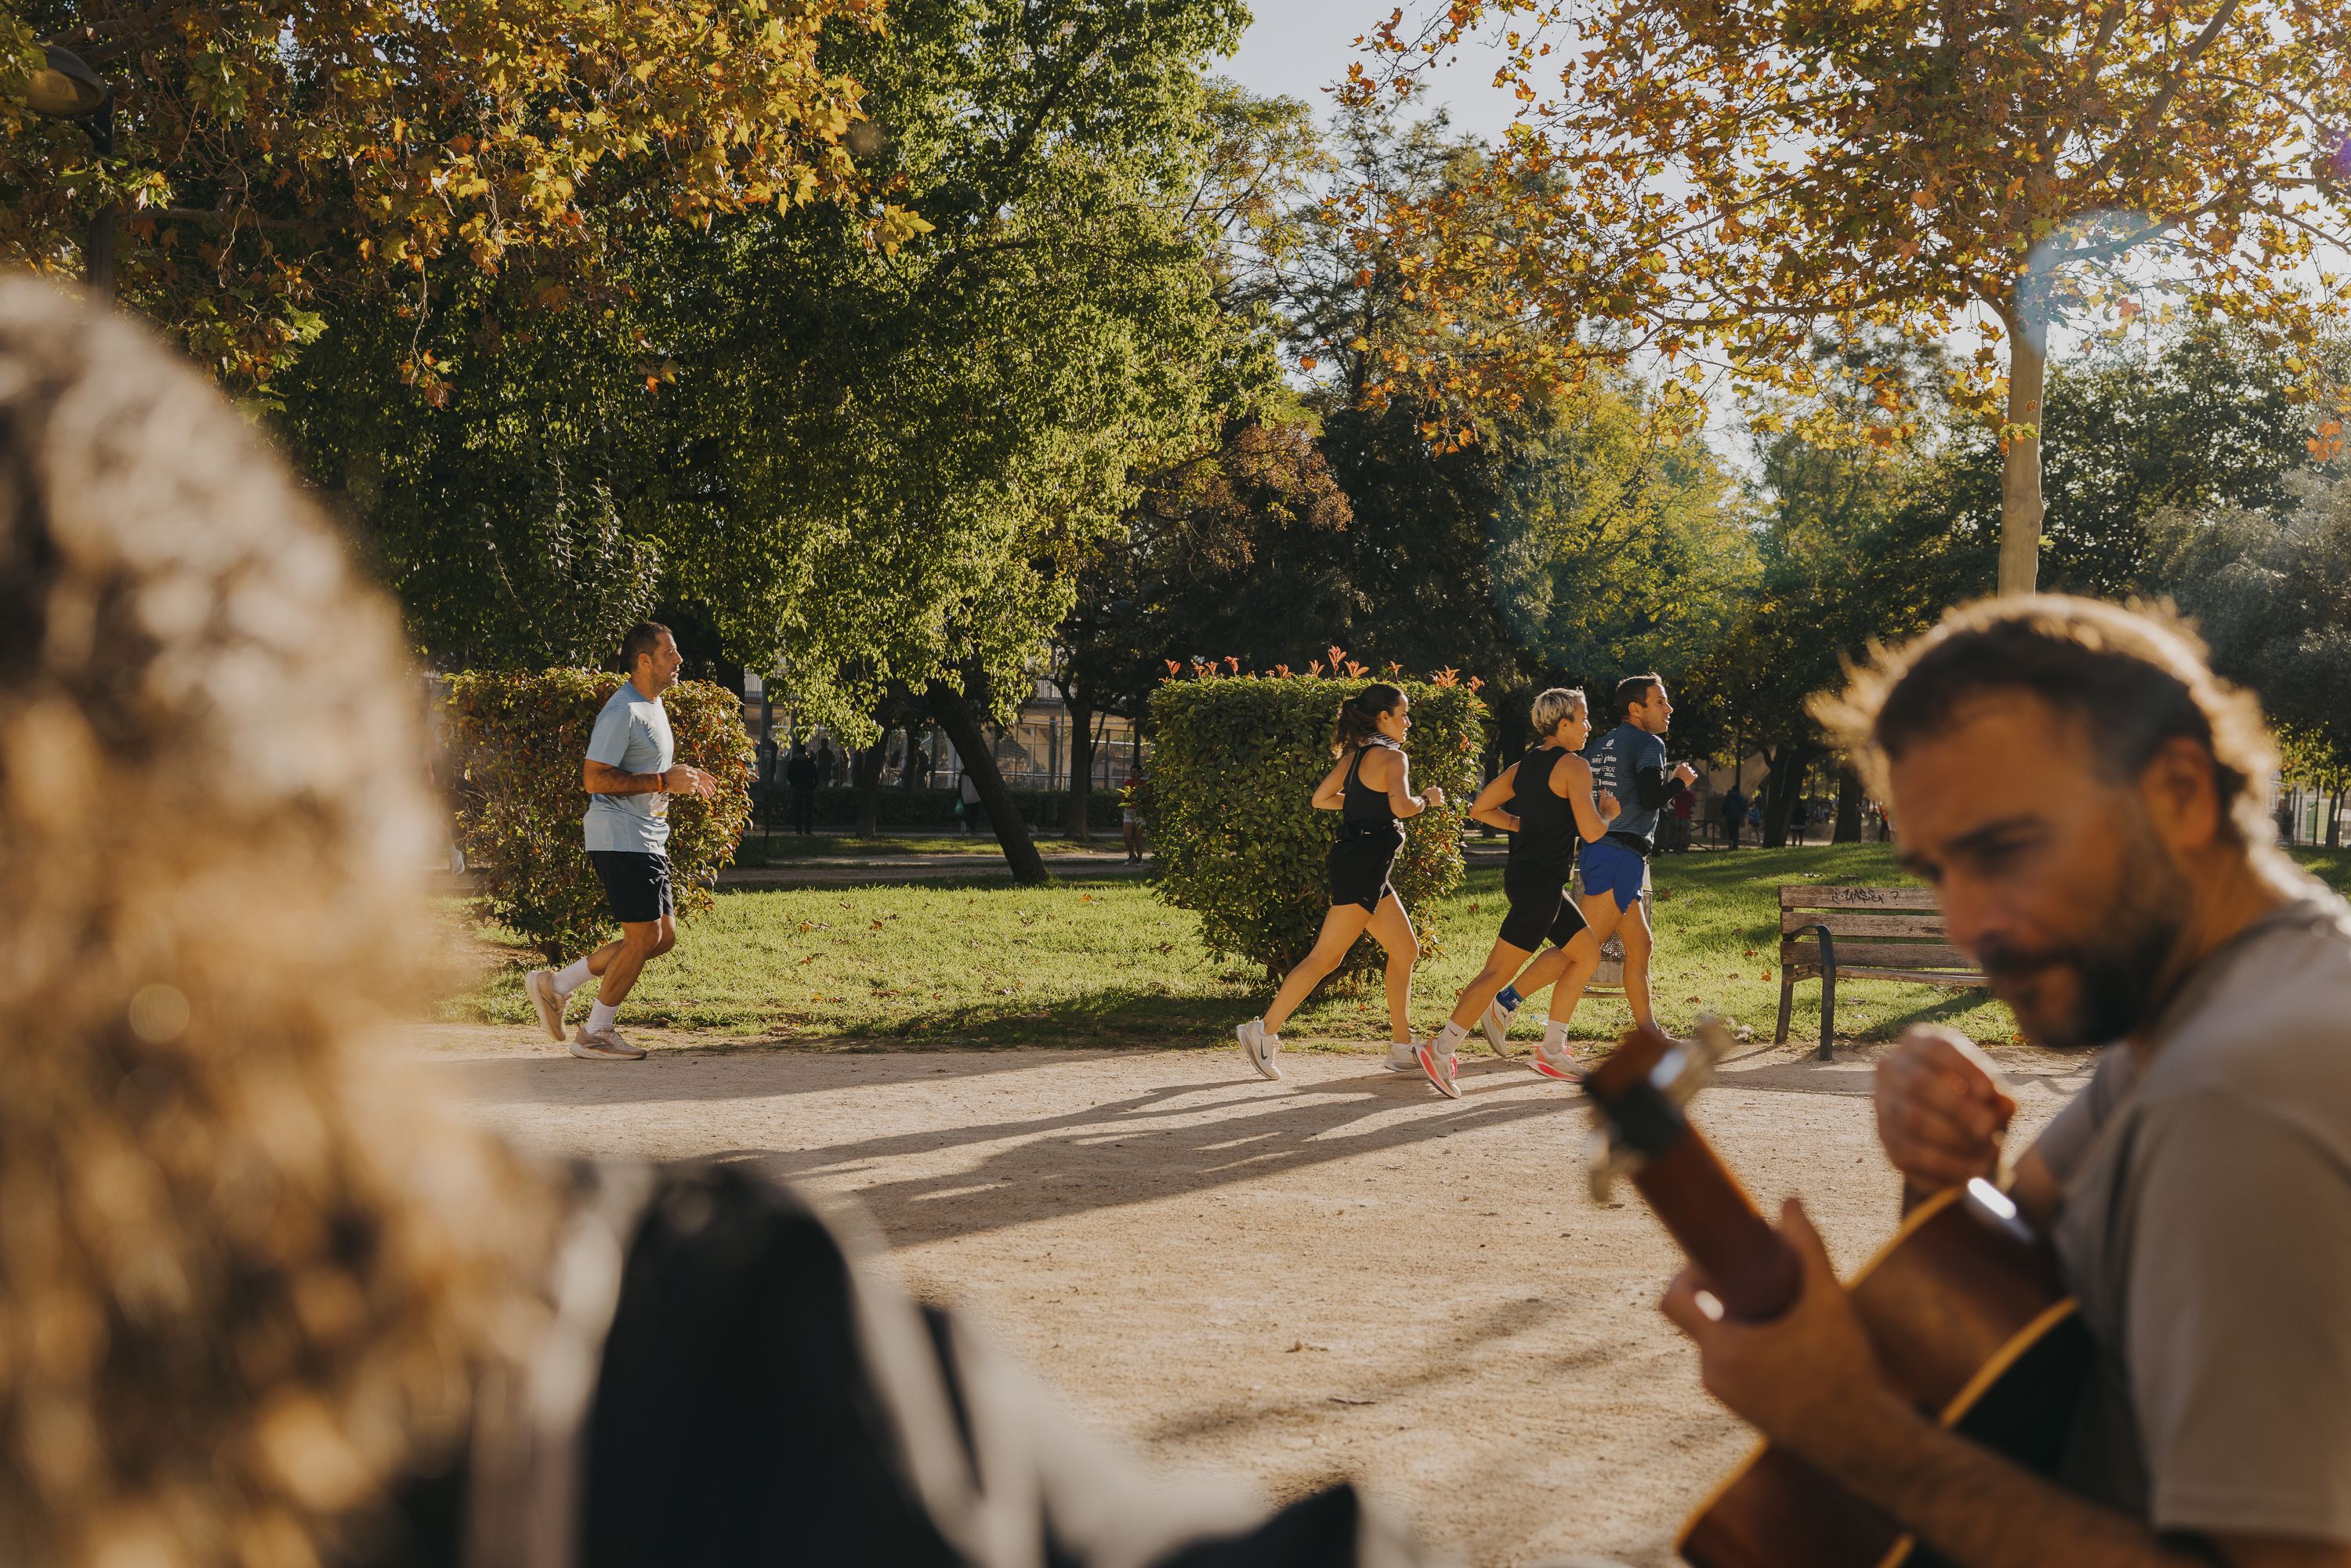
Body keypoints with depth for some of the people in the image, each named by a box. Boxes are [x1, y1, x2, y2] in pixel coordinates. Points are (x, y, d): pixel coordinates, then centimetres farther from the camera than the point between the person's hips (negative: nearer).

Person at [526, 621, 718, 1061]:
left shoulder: (653, 706, 17)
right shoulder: (622, 712, -16)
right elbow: (595, 779, -21)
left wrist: (683, 776, 12)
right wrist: (662, 782, -21)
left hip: (648, 840, 10)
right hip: (620, 839, -10)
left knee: (663, 936, 10)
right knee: (644, 937, -6)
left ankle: (557, 984, 16)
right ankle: (594, 1034, 8)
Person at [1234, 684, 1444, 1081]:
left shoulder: (1356, 754, 14)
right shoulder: (1392, 757, -11)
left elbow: (1320, 798, 16)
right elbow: (1401, 806, -27)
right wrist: (1427, 800, -7)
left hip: (1363, 867, 10)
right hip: (1363, 865, -10)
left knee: (1405, 951, 13)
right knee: (1326, 956, -7)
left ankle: (1402, 1047, 15)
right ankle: (1265, 1031, -5)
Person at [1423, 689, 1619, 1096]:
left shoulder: (1523, 766, 13)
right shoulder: (1574, 766, -12)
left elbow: (1479, 809, 16)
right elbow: (1591, 831, -17)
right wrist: (1608, 812, 3)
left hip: (1523, 874, 10)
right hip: (1541, 881, -10)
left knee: (1586, 954, 16)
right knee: (1499, 970, -8)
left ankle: (1551, 1050, 16)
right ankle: (1442, 1051, -7)